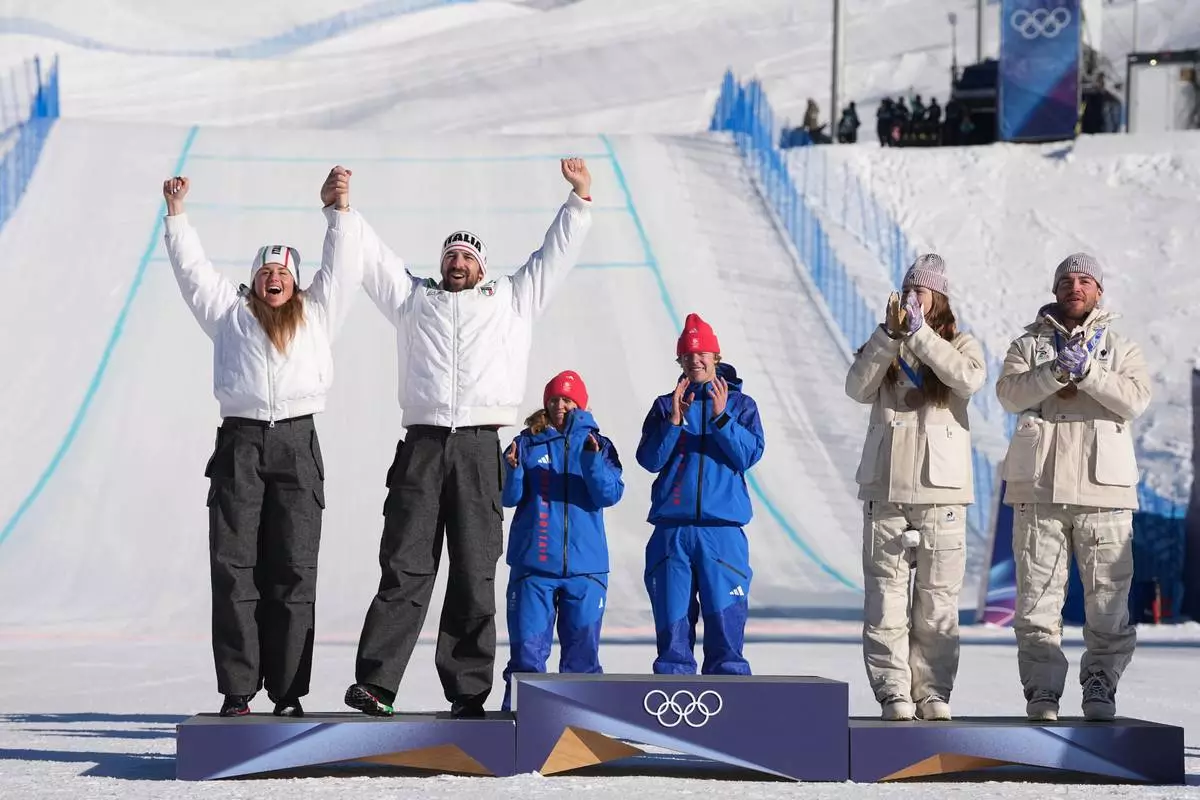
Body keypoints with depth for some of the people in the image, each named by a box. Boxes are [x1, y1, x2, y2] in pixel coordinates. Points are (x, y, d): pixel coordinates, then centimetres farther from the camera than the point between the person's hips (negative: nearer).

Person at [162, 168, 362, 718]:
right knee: (234, 570, -4)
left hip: (297, 446, 0)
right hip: (240, 444, 0)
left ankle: (288, 692, -1)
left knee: (293, 573, -2)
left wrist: (341, 208, 6)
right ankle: (237, 691, -4)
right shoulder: (230, 314, 18)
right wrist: (176, 216, 14)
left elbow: (342, 266, 14)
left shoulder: (315, 314, 19)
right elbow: (193, 268, 18)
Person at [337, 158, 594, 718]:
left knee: (475, 575, -1)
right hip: (422, 445, 0)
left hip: (479, 450, 0)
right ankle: (375, 682, -12)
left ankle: (468, 691, 0)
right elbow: (371, 256, 22)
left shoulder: (511, 300, 21)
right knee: (406, 568, -8)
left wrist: (579, 200, 16)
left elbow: (554, 255, 21)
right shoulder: (413, 298, 21)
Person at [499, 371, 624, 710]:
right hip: (533, 565, -1)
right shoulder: (527, 443, 7)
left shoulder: (598, 445, 7)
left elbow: (610, 495, -5)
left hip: (585, 566, 1)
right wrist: (512, 470, -19)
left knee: (582, 649, 3)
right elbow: (509, 497, 1)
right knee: (527, 648, -5)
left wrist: (592, 460, -21)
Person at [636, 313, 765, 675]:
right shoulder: (665, 405, 13)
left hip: (722, 531, -1)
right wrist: (674, 420, -11)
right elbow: (650, 459, 2)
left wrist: (721, 417, -16)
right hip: (671, 532, 1)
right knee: (672, 625, 0)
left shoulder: (740, 404, 10)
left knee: (726, 624, -6)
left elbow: (749, 455, -3)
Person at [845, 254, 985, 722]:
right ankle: (893, 691, 0)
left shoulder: (959, 345, 9)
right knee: (886, 595, -3)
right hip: (886, 485, 1)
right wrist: (890, 334, -13)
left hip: (940, 488, -1)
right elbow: (857, 388, -4)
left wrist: (920, 333, -15)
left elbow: (969, 380, -13)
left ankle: (932, 691, 5)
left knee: (939, 596, -1)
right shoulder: (881, 345, 14)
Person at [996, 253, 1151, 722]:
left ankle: (1100, 688, 5)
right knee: (1038, 595, -3)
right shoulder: (1029, 344, 16)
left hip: (1103, 489, 0)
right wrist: (1055, 371, -18)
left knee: (1108, 596, -3)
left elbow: (1136, 399, -3)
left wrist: (1087, 371, -13)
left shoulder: (1121, 349, 15)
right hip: (1039, 488, 0)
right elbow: (1010, 393, -3)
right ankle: (1042, 689, 2)